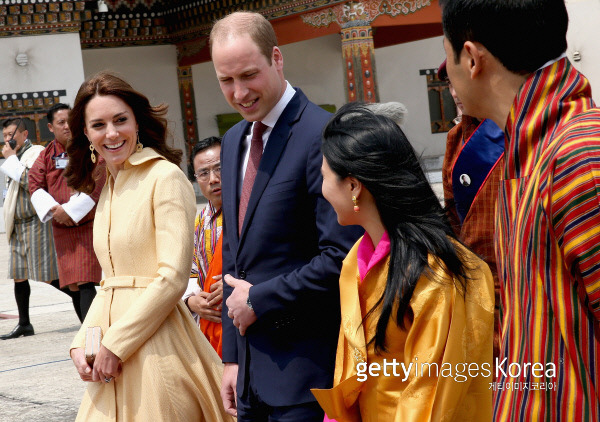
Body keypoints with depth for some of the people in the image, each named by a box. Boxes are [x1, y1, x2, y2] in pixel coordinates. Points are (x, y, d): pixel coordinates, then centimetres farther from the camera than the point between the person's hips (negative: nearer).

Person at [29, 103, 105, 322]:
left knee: (85, 282, -14)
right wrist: (53, 209, -14)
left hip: (88, 224, -5)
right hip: (62, 230, 5)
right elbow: (35, 185, 3)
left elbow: (95, 185, -12)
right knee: (73, 286, 7)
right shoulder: (46, 155, 10)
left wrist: (69, 210, -17)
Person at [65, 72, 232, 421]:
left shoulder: (166, 177, -10)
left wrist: (115, 346, -14)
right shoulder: (109, 187, 15)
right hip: (112, 357, 7)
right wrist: (82, 344, 3)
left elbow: (173, 277, -16)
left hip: (156, 349, -7)